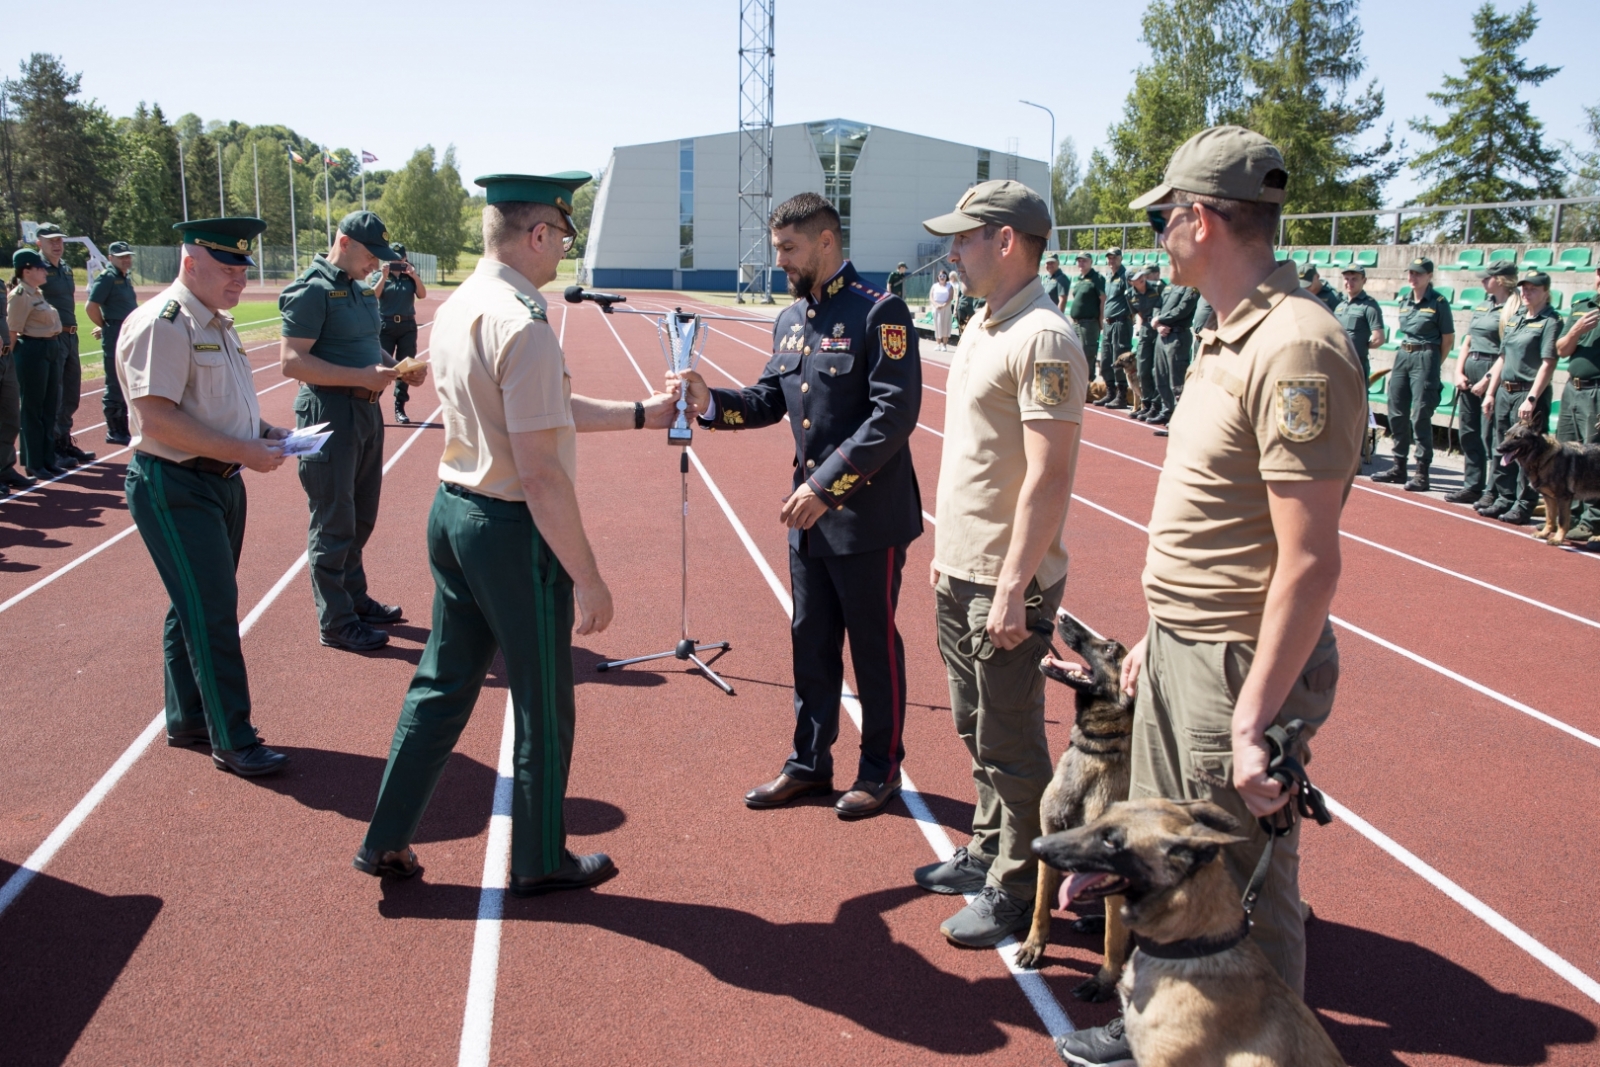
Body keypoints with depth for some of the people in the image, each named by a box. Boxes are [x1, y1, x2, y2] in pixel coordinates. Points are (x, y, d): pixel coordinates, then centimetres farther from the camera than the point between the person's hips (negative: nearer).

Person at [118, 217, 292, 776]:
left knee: (198, 607, 17)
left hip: (221, 482, 10)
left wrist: (263, 429, 7)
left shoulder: (217, 323, 14)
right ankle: (232, 740, 4)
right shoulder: (161, 324, -17)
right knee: (212, 611, -6)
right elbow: (156, 419, -25)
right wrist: (244, 450, -23)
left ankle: (187, 721, 31)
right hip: (174, 488, -10)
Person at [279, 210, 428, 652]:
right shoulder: (312, 290, -13)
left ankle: (355, 598, 34)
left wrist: (398, 369, 6)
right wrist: (360, 376, -26)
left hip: (366, 409, 9)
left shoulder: (362, 289, 15)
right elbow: (292, 361, -20)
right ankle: (336, 622, 8)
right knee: (334, 523, -1)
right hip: (329, 414, -9)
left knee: (361, 517, 19)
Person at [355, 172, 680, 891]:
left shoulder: (455, 309, 7)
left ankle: (386, 842, 31)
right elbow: (541, 472, -24)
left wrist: (641, 415, 20)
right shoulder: (521, 326, -22)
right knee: (543, 703, 10)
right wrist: (588, 578, -17)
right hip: (512, 531, -8)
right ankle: (540, 860, 29)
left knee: (443, 683, 20)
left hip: (452, 512, 9)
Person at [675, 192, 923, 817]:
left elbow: (895, 415, -21)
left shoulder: (879, 313, -14)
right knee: (811, 645, 16)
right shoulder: (789, 319, 10)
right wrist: (710, 403, -7)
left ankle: (881, 770, 25)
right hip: (808, 515, 7)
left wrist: (827, 486, -23)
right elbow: (771, 400, 12)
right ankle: (809, 764, 31)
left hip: (867, 516, -7)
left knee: (873, 647, 8)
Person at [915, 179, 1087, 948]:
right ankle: (986, 854, 36)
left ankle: (1016, 892, 17)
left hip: (1005, 583, -9)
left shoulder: (1043, 339, -18)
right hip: (959, 574, 10)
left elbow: (1049, 477, -23)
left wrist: (1012, 588, -23)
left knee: (1010, 746, 3)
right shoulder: (978, 329, 12)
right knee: (976, 732, 20)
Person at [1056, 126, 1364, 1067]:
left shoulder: (1296, 348, -21)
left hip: (1242, 666, -10)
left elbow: (1309, 564, -24)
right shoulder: (1232, 337, 10)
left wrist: (1255, 722, -24)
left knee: (1243, 890, 7)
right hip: (1180, 650, 10)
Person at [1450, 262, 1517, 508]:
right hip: (1469, 368, 8)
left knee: (1490, 435, -6)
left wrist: (1487, 381, -17)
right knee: (1469, 432, 11)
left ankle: (1493, 492, -2)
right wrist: (1459, 372, 4)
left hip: (1492, 371, -8)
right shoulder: (1482, 306, 15)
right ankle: (1472, 486, 19)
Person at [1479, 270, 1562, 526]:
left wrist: (1531, 399, -23)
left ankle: (1524, 505, 2)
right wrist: (1491, 392, 14)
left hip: (1529, 394, -8)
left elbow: (1548, 364, -17)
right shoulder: (1515, 319, 15)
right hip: (1505, 391, 8)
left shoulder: (1550, 322, -9)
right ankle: (1504, 498, 24)